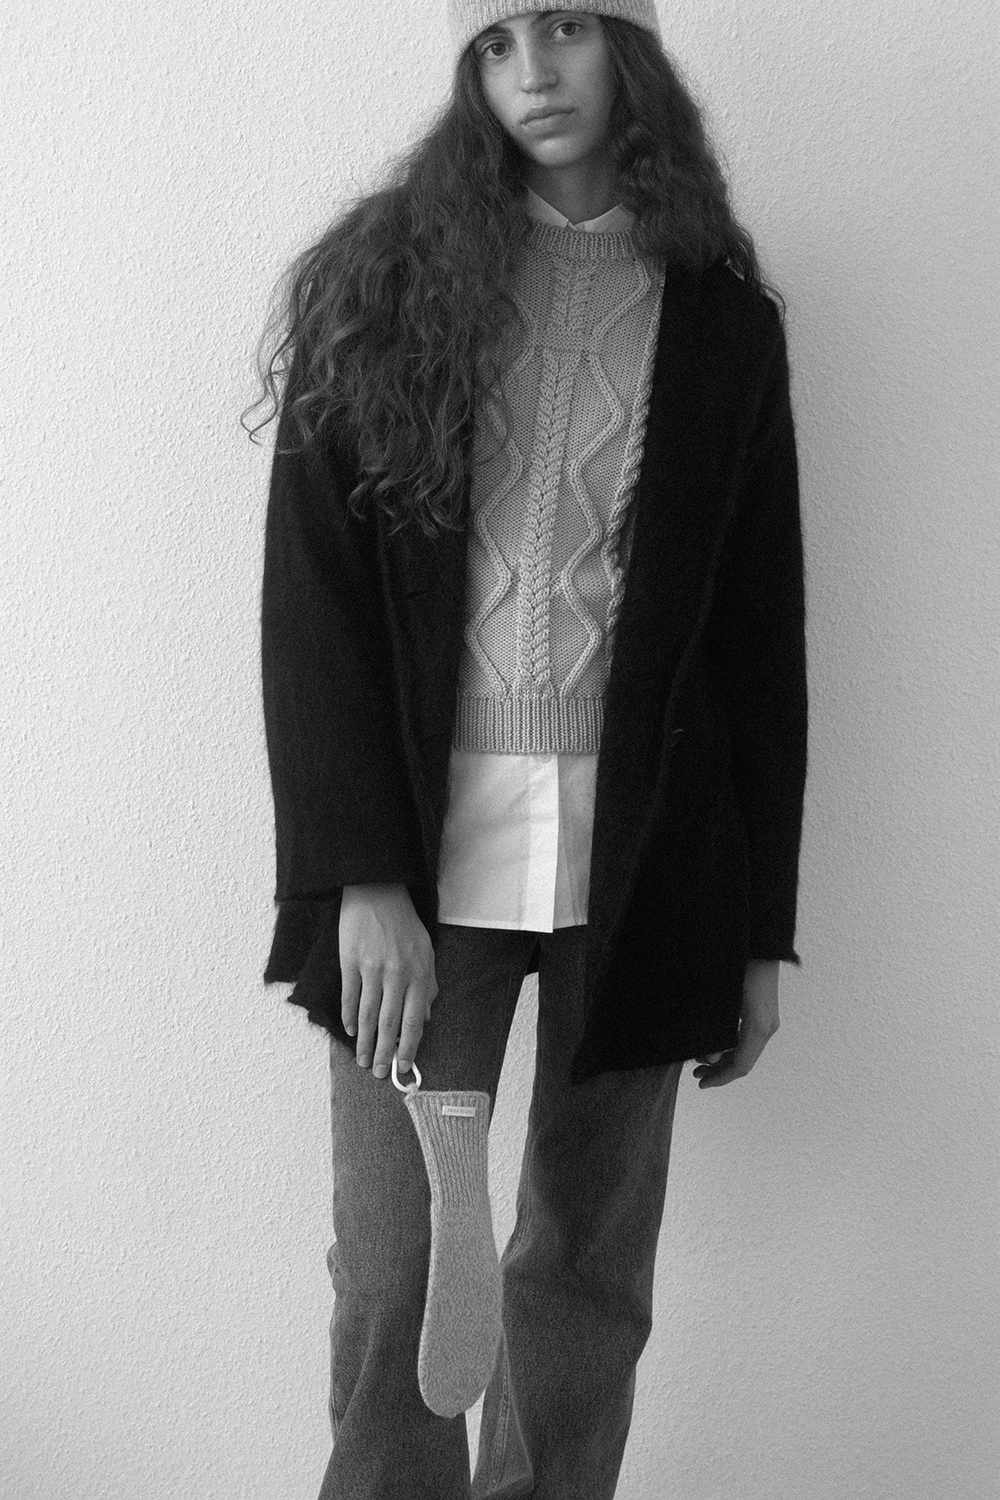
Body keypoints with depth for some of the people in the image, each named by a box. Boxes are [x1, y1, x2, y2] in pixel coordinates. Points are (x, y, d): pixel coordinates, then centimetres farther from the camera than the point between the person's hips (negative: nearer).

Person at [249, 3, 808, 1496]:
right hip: (420, 841, -1)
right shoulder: (384, 279, 3)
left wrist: (761, 925, 5)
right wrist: (361, 875, -12)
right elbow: (309, 593, -3)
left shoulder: (720, 314, 8)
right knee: (395, 1273, 1)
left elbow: (761, 635, 8)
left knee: (590, 1267, 9)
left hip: (640, 852, 2)